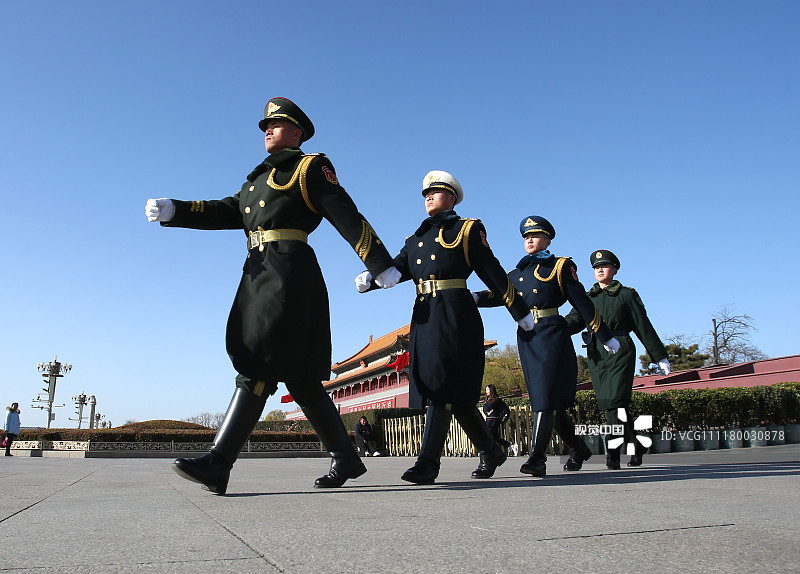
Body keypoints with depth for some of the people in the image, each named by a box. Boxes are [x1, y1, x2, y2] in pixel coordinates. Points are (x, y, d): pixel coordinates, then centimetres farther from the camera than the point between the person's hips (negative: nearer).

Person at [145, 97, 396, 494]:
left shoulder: (311, 167, 5)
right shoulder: (260, 177, 28)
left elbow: (347, 218, -3)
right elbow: (228, 212, 16)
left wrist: (381, 267, -8)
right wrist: (171, 211, 3)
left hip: (289, 273, -8)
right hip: (259, 275, 8)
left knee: (259, 364, -13)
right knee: (299, 377, 6)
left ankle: (217, 464, -15)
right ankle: (346, 459, 14)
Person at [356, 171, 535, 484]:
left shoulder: (467, 229, 5)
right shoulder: (416, 238, 21)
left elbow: (492, 272, 2)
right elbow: (396, 269, 6)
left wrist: (521, 313, 3)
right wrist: (369, 278, -15)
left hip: (455, 315, -6)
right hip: (424, 316, 6)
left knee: (444, 387, -11)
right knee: (456, 394, 9)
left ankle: (428, 463, -10)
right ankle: (491, 452, 24)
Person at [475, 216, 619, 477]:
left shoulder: (561, 266, 7)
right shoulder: (516, 274, 20)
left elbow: (582, 303, 3)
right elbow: (497, 294, 4)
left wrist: (606, 338, 3)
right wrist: (473, 298, -17)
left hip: (551, 335, -5)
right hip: (526, 339, 5)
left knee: (547, 395, -14)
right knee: (541, 396, 8)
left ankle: (537, 458, -17)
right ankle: (578, 449, 25)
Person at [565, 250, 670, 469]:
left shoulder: (627, 295, 8)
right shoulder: (588, 298, 17)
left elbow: (643, 327, 7)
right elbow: (575, 320, 3)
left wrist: (660, 356, 6)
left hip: (620, 350, -4)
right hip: (596, 353, 4)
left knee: (616, 401, -15)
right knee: (609, 404, 3)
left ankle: (613, 453, -16)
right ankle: (636, 447, 17)